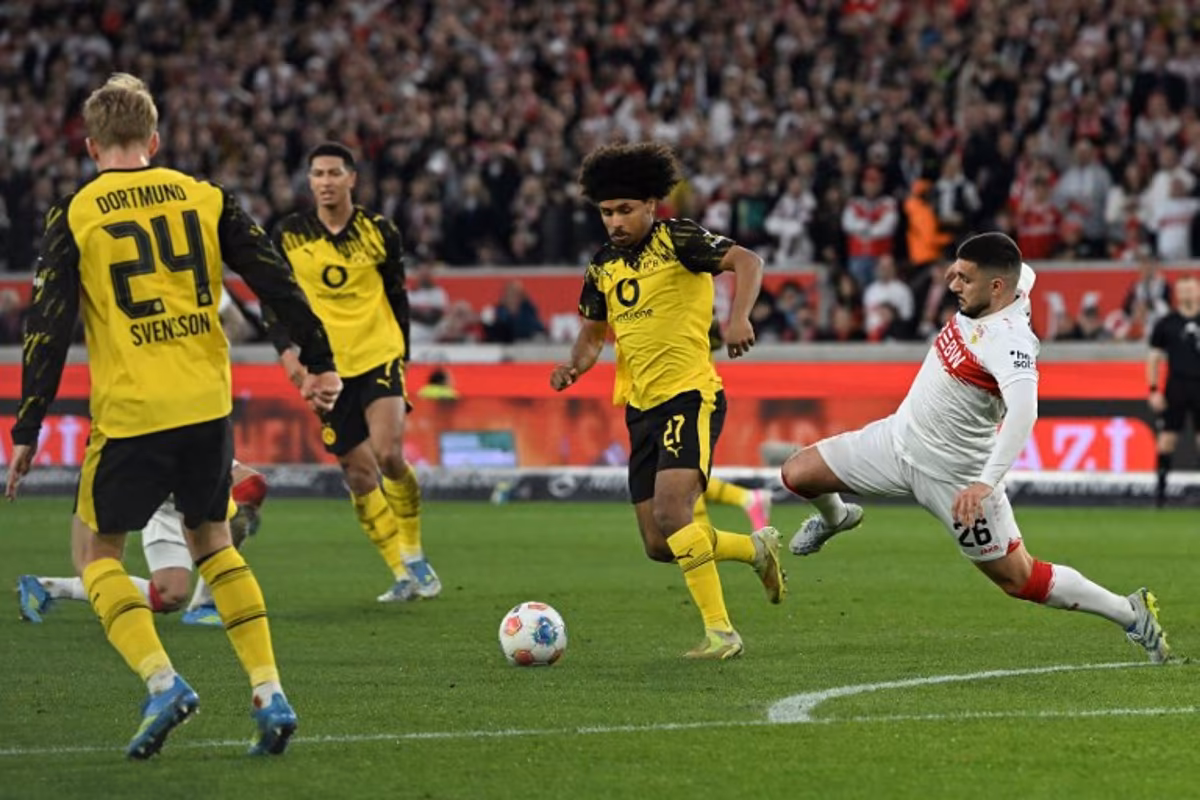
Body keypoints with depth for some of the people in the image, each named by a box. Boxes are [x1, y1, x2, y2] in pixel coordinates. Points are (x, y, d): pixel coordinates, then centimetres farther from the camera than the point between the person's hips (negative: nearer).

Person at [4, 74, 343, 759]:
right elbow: (276, 282, 3)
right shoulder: (206, 198, 6)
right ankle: (270, 693, 8)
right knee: (212, 541, 21)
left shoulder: (74, 216, -1)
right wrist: (321, 363, 11)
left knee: (96, 549, 12)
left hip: (131, 415, -4)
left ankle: (163, 682, -9)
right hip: (209, 405, 4)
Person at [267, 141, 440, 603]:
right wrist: (287, 351, -8)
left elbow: (397, 296, 11)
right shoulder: (289, 235, 0)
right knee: (359, 473, 1)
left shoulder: (380, 232, 0)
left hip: (379, 356, -2)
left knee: (388, 454, -21)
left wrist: (402, 356, 10)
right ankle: (403, 576, 12)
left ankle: (415, 557, -1)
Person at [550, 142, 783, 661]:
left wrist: (739, 316, -38)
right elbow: (594, 329, 23)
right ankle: (757, 548, 30)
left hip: (690, 396, -8)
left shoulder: (675, 240, -10)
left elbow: (746, 262, -21)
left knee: (671, 514, -24)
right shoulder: (604, 266, 12)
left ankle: (720, 632, -16)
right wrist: (576, 365, 2)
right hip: (642, 408, 8)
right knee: (659, 546, 6)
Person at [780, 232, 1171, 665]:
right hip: (899, 437, 8)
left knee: (1019, 579, 0)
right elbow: (1025, 274, 19)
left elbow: (1023, 410, -48)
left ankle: (1131, 614, 17)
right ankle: (835, 516, 40)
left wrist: (986, 483, -57)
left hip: (953, 476, -8)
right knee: (798, 474, 3)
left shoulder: (1009, 340, -32)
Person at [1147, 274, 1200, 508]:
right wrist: (1153, 390, -3)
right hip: (1175, 387, -1)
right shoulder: (1165, 324, 4)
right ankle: (1160, 486, 5)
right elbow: (1154, 358, 5)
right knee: (1167, 436, -3)